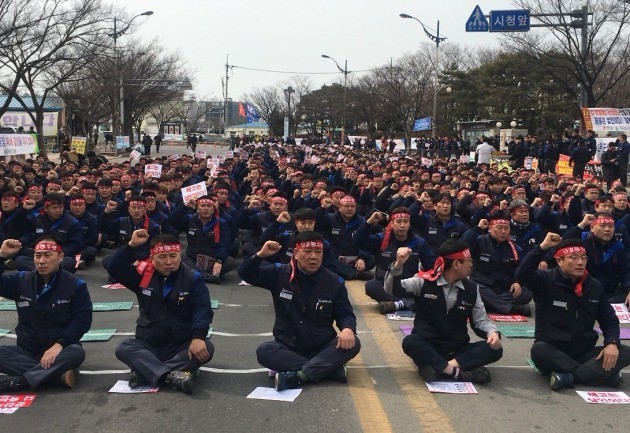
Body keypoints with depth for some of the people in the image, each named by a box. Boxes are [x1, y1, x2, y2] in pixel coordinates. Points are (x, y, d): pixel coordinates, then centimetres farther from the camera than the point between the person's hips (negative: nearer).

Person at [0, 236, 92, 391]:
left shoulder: (76, 285, -4)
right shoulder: (21, 280, 6)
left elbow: (83, 319, -10)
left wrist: (59, 344, -24)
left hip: (58, 351, -2)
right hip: (26, 351, 3)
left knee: (77, 353, -35)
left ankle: (18, 381, -35)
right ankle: (57, 373, -29)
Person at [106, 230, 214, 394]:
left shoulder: (193, 278, -6)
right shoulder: (143, 274, 1)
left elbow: (202, 310, -15)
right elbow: (114, 269, -6)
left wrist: (198, 337, -32)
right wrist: (131, 245, -17)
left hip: (183, 346, -1)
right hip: (149, 346, 2)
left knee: (206, 348, -31)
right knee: (123, 348, -26)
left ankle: (145, 372, -34)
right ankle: (171, 376, -45)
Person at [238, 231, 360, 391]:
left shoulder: (334, 282, -2)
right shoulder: (279, 274, -2)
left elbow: (345, 313, 2)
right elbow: (245, 274, -2)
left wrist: (348, 329, -23)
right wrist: (260, 255, -21)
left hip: (322, 348, 0)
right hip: (288, 347, 0)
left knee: (352, 344, -26)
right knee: (264, 351, -31)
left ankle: (298, 376, -35)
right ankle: (330, 368, -29)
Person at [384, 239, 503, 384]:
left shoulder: (472, 289, 5)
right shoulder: (424, 281, -5)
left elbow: (480, 319, 10)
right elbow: (393, 290, -12)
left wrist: (492, 332, -13)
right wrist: (398, 265, -31)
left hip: (457, 349, 4)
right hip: (427, 346, -4)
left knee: (495, 349, -20)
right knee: (410, 342, -35)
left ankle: (437, 367, -30)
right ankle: (456, 371, -35)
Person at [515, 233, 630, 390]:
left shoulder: (595, 286, 6)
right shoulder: (546, 280, -7)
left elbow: (610, 320, 10)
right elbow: (522, 274, -28)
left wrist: (612, 343, -10)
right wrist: (543, 247, -29)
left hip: (584, 352, 4)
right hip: (553, 352, -4)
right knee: (539, 350, -37)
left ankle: (569, 376, -30)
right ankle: (606, 373, -31)